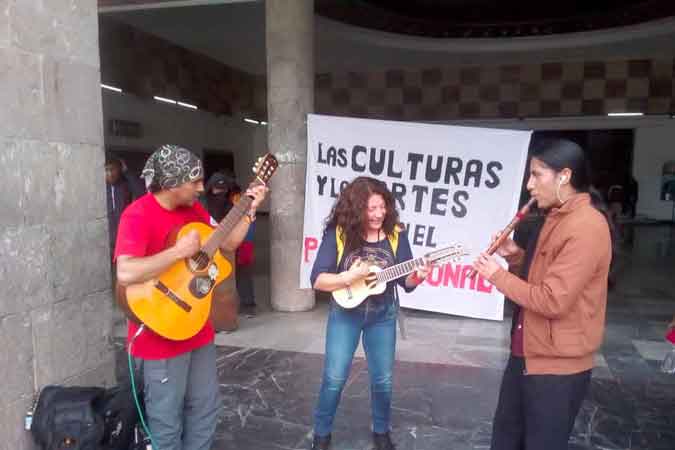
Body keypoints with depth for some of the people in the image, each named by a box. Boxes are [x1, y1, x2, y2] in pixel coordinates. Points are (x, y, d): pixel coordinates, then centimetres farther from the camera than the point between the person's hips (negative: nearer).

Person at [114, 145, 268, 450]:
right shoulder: (138, 215, -20)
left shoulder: (193, 209, 4)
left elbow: (227, 244, 13)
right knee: (167, 420, 9)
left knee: (205, 406, 21)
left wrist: (250, 209, 5)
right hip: (160, 334, -7)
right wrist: (179, 251, -29)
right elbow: (125, 274, -33)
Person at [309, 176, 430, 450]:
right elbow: (317, 280, -16)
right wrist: (348, 277, -32)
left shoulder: (396, 235, -8)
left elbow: (405, 283, -5)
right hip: (345, 314, -2)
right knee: (334, 378, 2)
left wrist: (417, 276, -27)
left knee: (382, 379, 10)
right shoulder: (337, 234, -14)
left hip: (383, 317, 2)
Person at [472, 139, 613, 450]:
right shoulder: (559, 216, 8)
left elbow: (552, 300, -27)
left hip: (557, 366, -9)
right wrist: (517, 257, -1)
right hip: (528, 352, 9)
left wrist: (497, 275, -18)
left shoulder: (585, 227, -24)